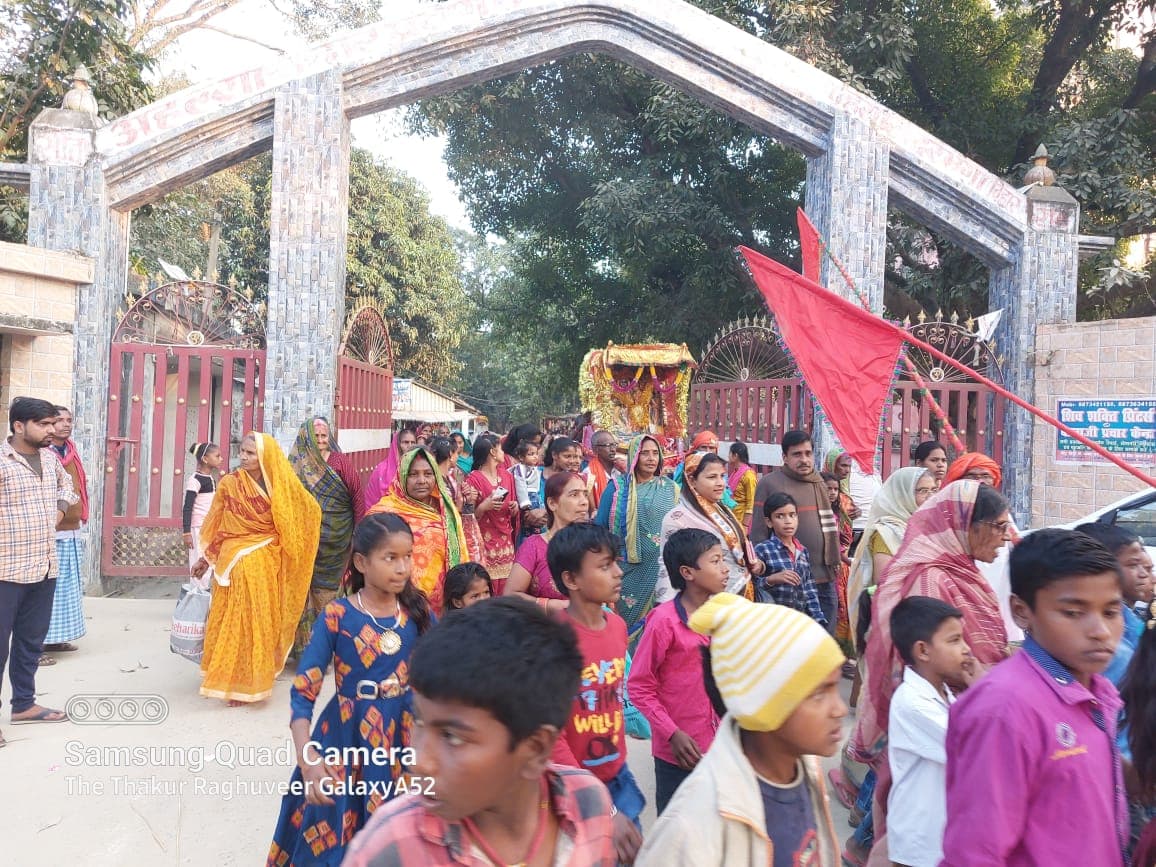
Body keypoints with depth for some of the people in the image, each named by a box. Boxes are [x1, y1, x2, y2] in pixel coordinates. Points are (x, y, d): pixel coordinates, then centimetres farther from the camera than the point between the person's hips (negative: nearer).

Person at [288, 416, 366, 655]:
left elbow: (357, 495, -3)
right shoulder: (297, 464, 3)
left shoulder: (340, 461, -2)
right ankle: (305, 640, 14)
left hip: (337, 537, -1)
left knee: (330, 584, 5)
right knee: (306, 585, 3)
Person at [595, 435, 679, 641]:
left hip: (661, 569, 2)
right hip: (629, 570, -2)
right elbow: (601, 525, 2)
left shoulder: (670, 488, 9)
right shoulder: (618, 487, 0)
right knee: (627, 623, 6)